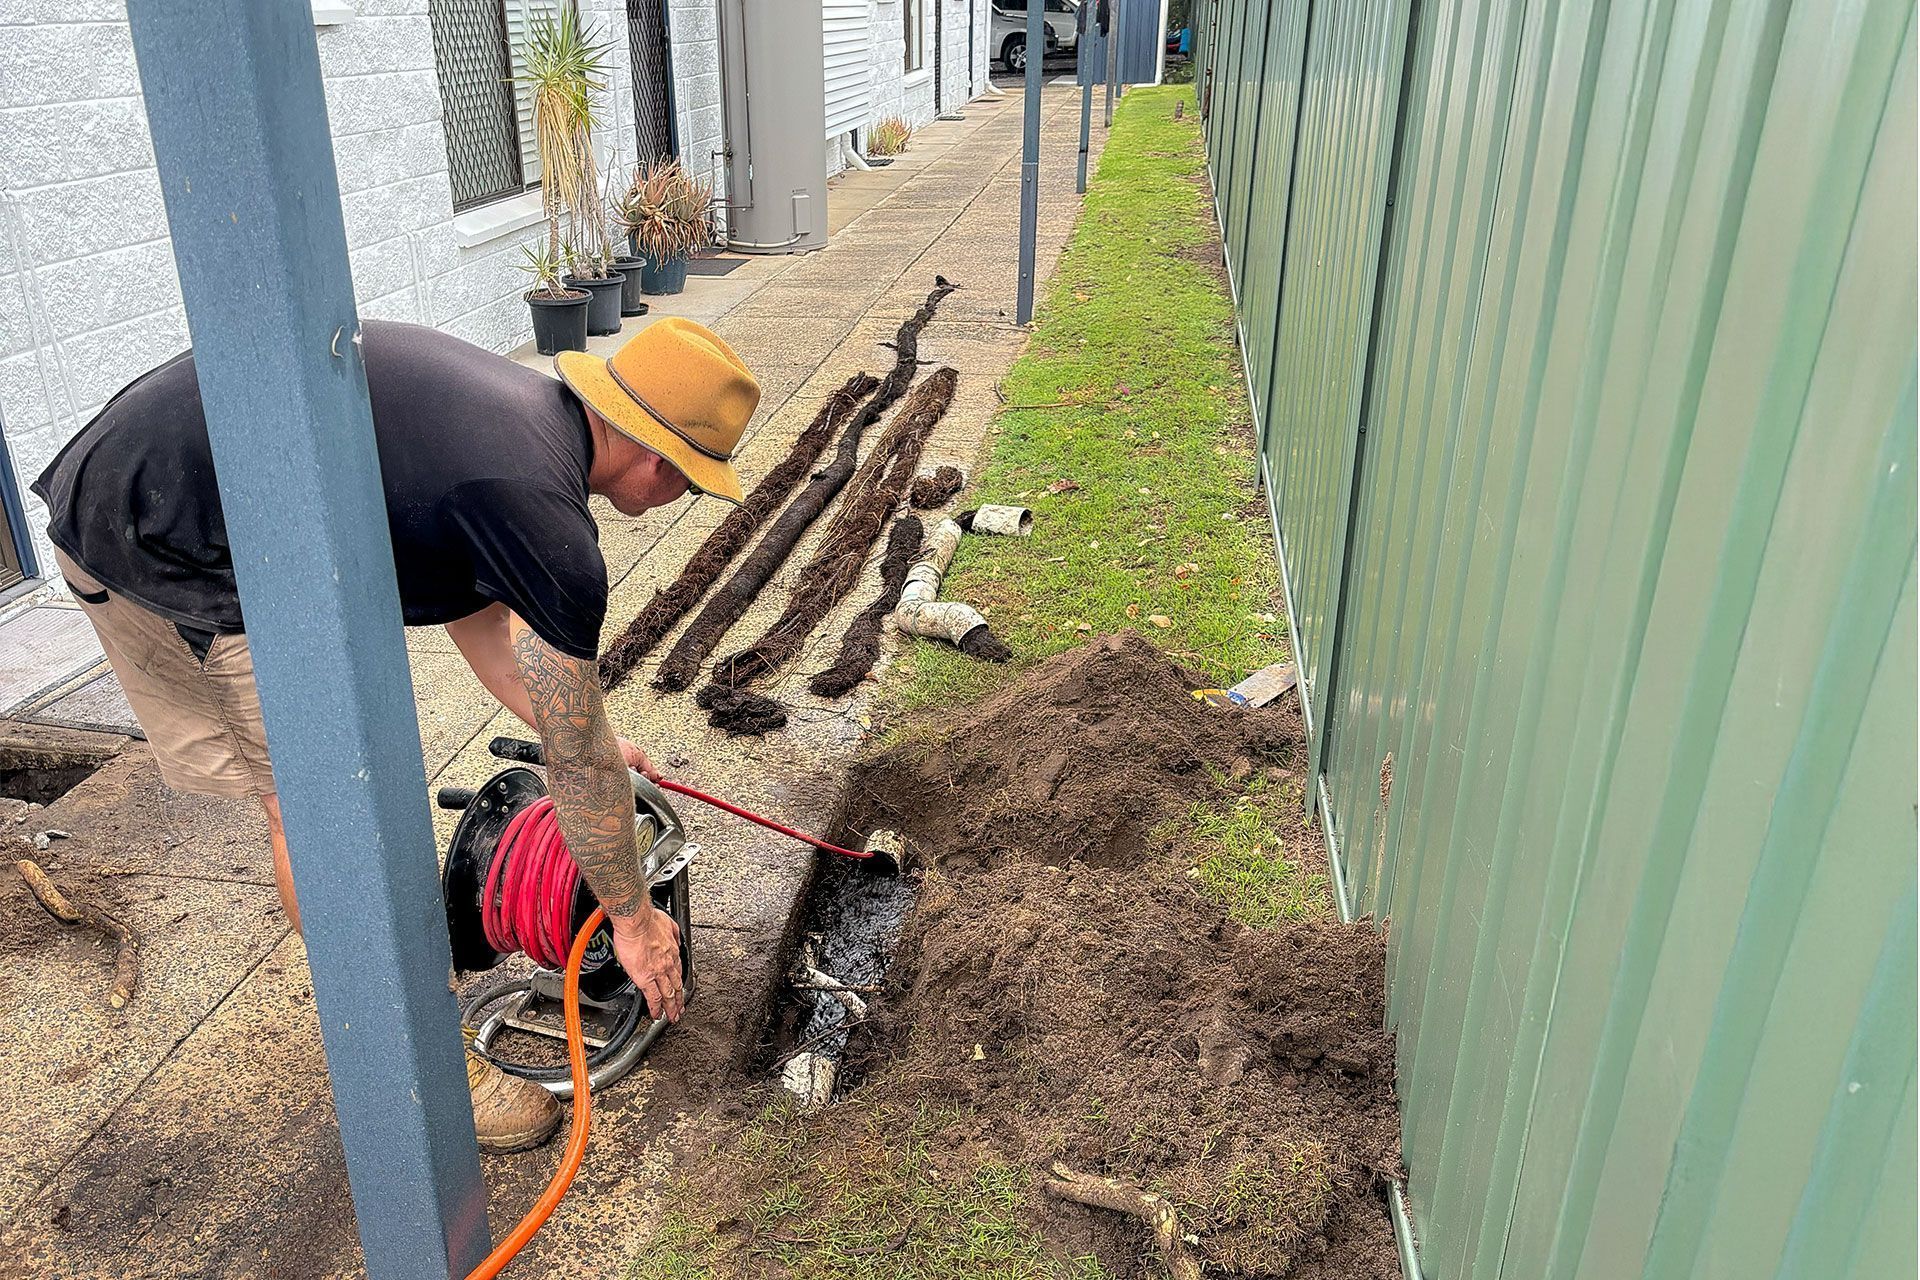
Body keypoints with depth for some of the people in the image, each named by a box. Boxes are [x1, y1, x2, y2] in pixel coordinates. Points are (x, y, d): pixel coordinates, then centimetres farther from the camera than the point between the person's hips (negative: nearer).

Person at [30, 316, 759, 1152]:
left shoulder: (523, 409, 6)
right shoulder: (547, 525, -23)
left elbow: (477, 615, 20)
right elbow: (579, 766, -12)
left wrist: (585, 739, 26)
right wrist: (634, 919, 3)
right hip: (167, 556, -10)